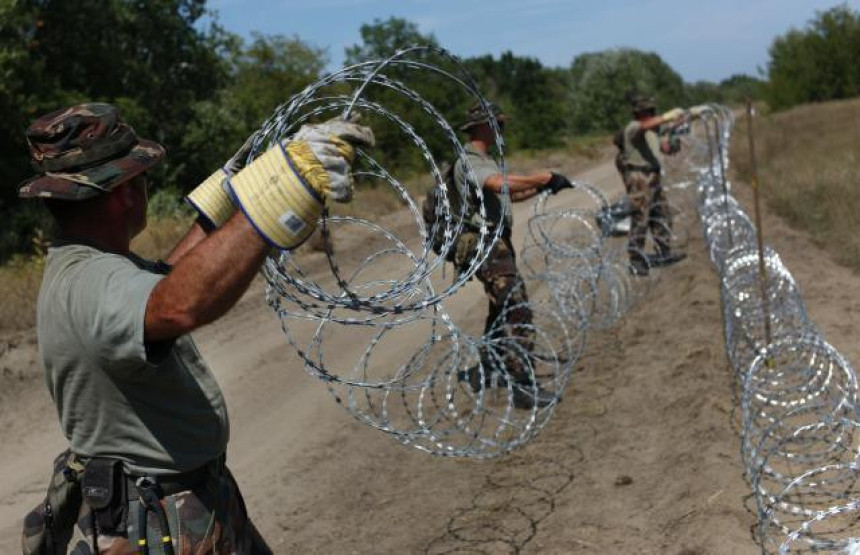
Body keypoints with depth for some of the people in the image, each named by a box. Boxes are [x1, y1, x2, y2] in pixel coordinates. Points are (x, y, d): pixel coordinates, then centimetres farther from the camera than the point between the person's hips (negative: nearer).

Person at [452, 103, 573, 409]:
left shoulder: (487, 160, 20)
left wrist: (543, 187, 9)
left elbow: (510, 194, 21)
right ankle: (524, 387, -13)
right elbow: (501, 184, -31)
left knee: (502, 309, 19)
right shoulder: (468, 161, -13)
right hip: (485, 244, -11)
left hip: (498, 242, 11)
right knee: (518, 313, -14)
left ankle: (485, 371, 31)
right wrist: (543, 177, -26)